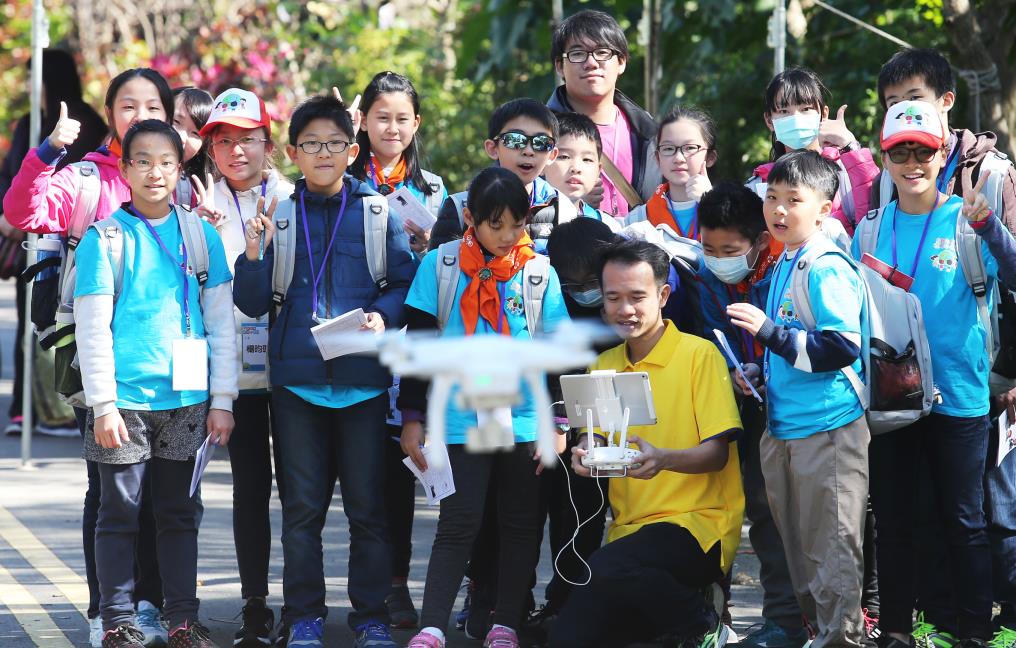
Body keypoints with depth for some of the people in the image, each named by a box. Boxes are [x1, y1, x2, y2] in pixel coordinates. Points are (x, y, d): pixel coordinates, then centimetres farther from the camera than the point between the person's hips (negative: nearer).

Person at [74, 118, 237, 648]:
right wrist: (103, 404, -10)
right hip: (125, 399, -3)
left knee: (180, 512, 10)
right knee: (120, 513, 2)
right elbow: (92, 328, -4)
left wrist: (221, 399, 4)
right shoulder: (105, 238, -2)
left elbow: (221, 322, 9)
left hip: (187, 401, 3)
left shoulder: (202, 236, 7)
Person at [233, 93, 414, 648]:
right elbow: (253, 304, 4)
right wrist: (253, 256, -13)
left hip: (363, 378, -1)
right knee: (302, 505, 5)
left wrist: (383, 314, -14)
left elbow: (405, 283, 5)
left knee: (368, 506, 3)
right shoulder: (279, 215, 6)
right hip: (297, 377, 1)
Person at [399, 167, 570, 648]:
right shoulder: (439, 265, -1)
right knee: (458, 525, -5)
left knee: (520, 526, 7)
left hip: (525, 423, 2)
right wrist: (412, 418, 0)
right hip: (460, 423, -2)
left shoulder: (540, 272, 2)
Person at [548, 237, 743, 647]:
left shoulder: (699, 355, -5)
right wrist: (583, 456, -13)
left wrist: (662, 458, -30)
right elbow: (591, 439, 11)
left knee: (610, 565, -34)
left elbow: (717, 454, -11)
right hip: (629, 528, 6)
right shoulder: (603, 365, 13)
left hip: (699, 523, -6)